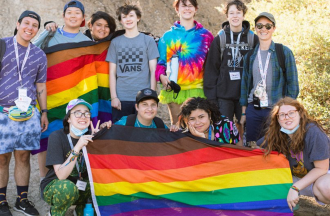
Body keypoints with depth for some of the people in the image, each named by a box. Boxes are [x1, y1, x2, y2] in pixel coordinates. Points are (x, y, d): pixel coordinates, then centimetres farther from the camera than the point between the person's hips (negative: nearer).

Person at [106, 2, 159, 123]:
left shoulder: (148, 41, 7)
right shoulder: (115, 42, 10)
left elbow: (153, 71, 4)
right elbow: (112, 72, 7)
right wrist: (114, 97, -1)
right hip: (121, 98, 1)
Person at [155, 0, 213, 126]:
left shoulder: (205, 35, 9)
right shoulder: (168, 36, 10)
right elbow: (160, 61, 10)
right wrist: (161, 76, -9)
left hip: (198, 90, -1)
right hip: (174, 90, 1)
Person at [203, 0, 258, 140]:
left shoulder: (253, 39, 4)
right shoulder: (219, 39, 3)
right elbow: (211, 68, 2)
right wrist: (211, 96, -4)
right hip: (224, 94, 0)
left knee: (244, 130, 6)